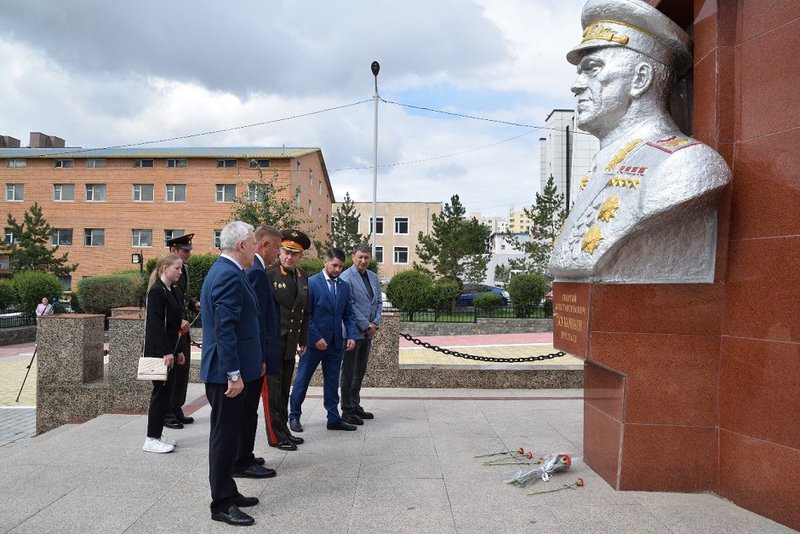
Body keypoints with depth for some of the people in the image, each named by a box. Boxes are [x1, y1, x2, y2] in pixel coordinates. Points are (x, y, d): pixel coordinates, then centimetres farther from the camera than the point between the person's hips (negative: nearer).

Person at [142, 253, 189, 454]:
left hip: (169, 350, 9)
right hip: (158, 351, -9)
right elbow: (155, 324, -19)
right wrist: (165, 352, -21)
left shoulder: (172, 292, 13)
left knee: (166, 391, 12)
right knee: (160, 391, -3)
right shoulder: (156, 291, -14)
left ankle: (157, 434, 22)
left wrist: (177, 351, 17)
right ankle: (151, 439, 6)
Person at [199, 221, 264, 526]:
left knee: (228, 434, 17)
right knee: (225, 435, 0)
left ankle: (228, 493, 29)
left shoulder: (223, 270, 14)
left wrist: (255, 361, 22)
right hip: (226, 372, -10)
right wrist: (234, 373, -23)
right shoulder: (230, 275, -18)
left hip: (227, 369, 10)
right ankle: (221, 505, 11)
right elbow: (225, 328, -24)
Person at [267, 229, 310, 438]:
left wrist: (303, 340, 16)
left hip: (290, 345, 7)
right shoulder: (269, 275, -12)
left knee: (284, 390, 16)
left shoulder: (303, 277, 11)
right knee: (273, 390, 1)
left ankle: (284, 430, 26)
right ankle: (277, 435, 10)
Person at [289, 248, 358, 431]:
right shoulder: (311, 283, -9)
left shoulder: (344, 286, 8)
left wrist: (351, 336, -2)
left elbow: (348, 314, 11)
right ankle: (294, 415, 22)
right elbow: (305, 314, -11)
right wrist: (316, 338, -15)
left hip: (335, 343, 5)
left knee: (332, 382, 11)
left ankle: (334, 419, 19)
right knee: (302, 380, 7)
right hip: (314, 342, -5)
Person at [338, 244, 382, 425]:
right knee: (349, 372, 1)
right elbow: (349, 306, -15)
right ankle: (347, 411, 9)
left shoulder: (373, 277, 12)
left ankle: (355, 406, 25)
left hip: (368, 333, 7)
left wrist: (375, 323, -1)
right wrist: (366, 326, -13)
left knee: (360, 371, 15)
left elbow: (378, 302, 14)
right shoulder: (346, 278, -11)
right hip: (353, 332, -7)